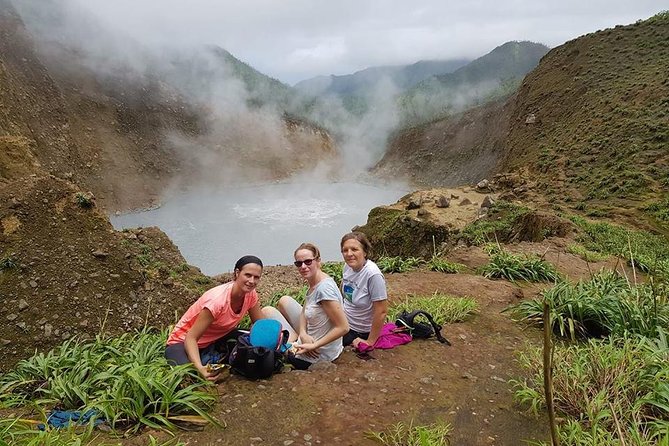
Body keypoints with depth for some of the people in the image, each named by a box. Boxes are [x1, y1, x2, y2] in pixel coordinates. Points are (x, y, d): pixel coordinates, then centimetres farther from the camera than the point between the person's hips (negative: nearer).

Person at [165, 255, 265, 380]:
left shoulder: (250, 294, -13)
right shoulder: (217, 300, -33)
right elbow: (191, 338, -31)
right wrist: (200, 368, -47)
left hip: (216, 339, 6)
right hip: (184, 342, -6)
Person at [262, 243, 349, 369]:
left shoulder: (324, 288, -27)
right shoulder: (313, 283, 0)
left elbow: (343, 327, -28)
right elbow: (304, 312, 6)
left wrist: (313, 346, -24)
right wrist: (303, 333, -14)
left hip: (315, 356, -8)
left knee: (267, 311, 5)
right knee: (284, 301, 20)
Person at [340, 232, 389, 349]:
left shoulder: (373, 275, -30)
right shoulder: (348, 266, -7)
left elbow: (381, 312, -26)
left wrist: (370, 342, -19)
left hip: (359, 332, -7)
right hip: (344, 321, 7)